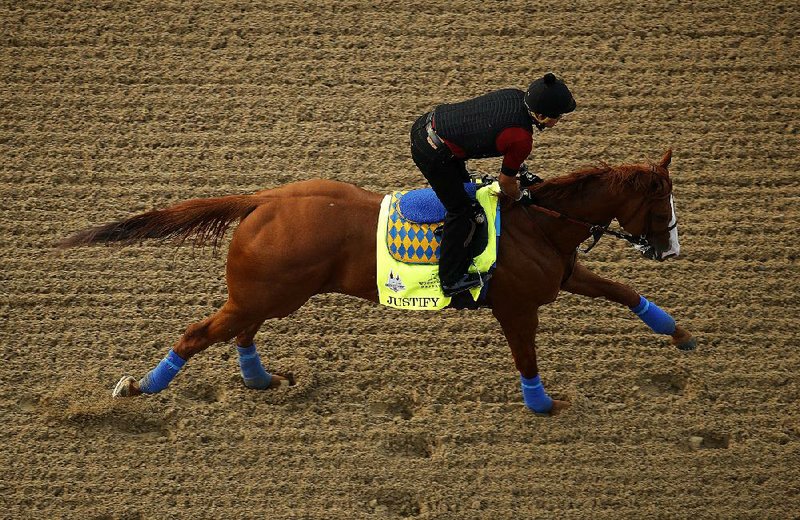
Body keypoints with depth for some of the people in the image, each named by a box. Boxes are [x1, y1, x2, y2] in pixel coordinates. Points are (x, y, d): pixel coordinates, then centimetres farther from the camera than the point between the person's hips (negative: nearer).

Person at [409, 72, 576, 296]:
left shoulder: (514, 96, 1)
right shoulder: (522, 140, -20)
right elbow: (506, 182, -4)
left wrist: (522, 169, 29)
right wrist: (520, 197, 18)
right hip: (433, 154, -9)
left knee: (462, 183, 32)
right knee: (463, 212, 6)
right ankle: (451, 280, 15)